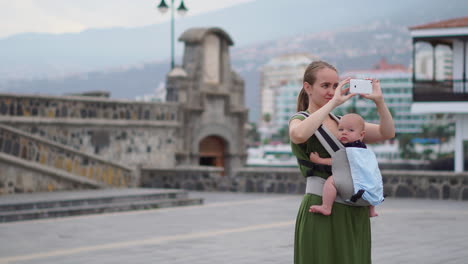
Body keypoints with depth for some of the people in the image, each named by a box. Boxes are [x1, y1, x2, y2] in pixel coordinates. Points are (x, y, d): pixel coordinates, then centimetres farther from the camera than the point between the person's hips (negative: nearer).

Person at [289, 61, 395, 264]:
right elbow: (299, 135, -28)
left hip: (355, 215, 6)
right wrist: (333, 102, -24)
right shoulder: (299, 120, -1)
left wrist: (378, 100, -8)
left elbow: (387, 133, 7)